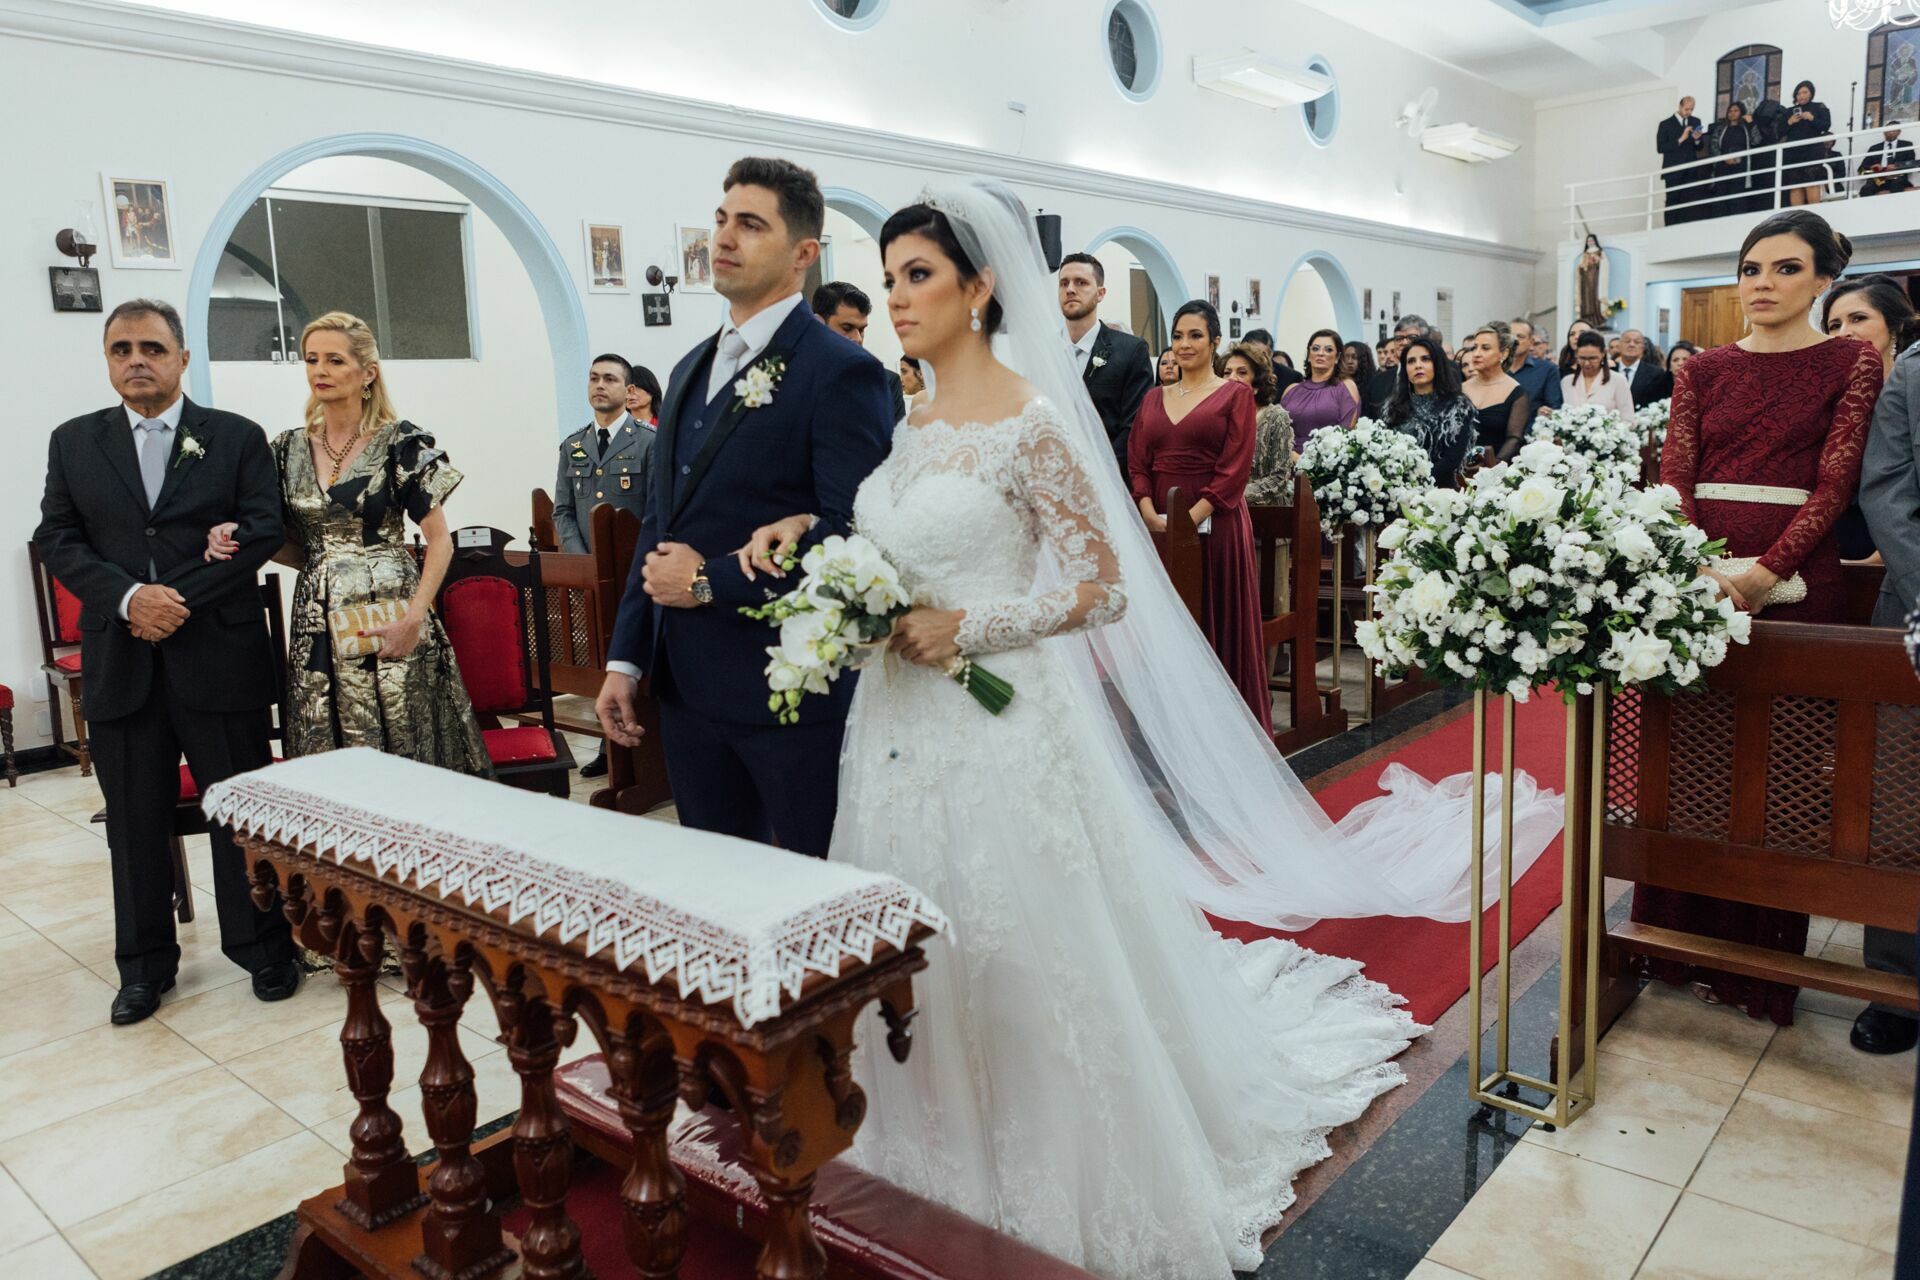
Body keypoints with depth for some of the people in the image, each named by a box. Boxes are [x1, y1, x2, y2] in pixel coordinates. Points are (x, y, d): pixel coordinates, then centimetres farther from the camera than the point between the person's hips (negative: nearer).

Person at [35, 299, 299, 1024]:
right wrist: (129, 597, -14)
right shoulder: (74, 442, 10)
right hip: (120, 660, 3)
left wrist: (183, 599, -14)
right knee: (136, 820, 11)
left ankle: (262, 947, 21)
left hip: (218, 655, -2)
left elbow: (262, 530, -5)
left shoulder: (236, 438, 3)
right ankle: (145, 964, 25)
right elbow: (56, 540, 3)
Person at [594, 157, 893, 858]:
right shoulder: (691, 369, 14)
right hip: (687, 688, 8)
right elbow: (658, 523, 17)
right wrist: (624, 660, 13)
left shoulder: (842, 371, -11)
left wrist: (713, 581, -15)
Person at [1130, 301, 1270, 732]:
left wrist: (1190, 519, -18)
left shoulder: (1236, 394, 2)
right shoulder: (1154, 398, 15)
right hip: (1157, 527, 4)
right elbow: (1137, 464, 7)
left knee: (1218, 624, 1)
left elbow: (1235, 469, -8)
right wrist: (1152, 516, -11)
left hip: (1214, 526, -4)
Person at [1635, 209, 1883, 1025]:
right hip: (1695, 576, 3)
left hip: (1794, 580, -2)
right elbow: (1673, 474, 2)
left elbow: (1834, 482, -7)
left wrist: (1764, 573, -18)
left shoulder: (1850, 363, 3)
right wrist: (1698, 569, -14)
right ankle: (1680, 937, 21)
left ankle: (1758, 956, 16)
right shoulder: (1705, 369, 11)